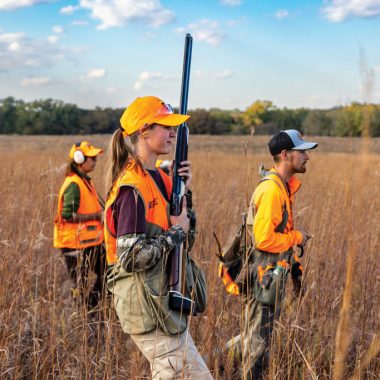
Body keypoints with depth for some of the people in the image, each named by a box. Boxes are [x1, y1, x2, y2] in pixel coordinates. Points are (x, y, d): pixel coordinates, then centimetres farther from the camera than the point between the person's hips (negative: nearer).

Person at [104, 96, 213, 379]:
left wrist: (183, 190, 3)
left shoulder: (159, 176, 8)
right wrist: (177, 232, -15)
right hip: (147, 305, -9)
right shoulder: (132, 188, -19)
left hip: (165, 300, 9)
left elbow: (178, 222, 18)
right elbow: (131, 257, -23)